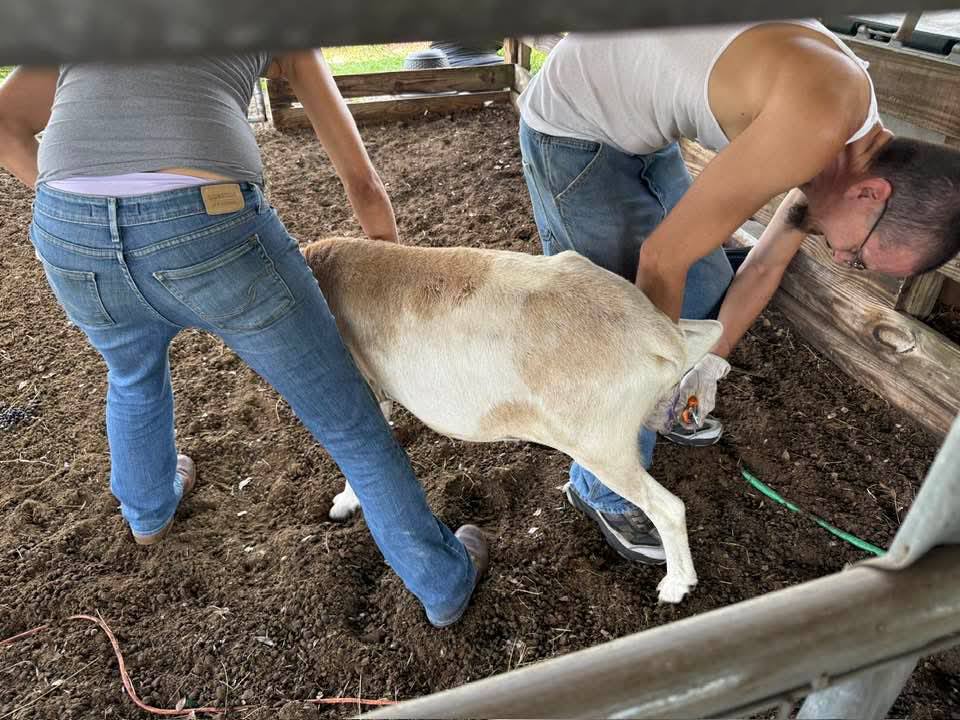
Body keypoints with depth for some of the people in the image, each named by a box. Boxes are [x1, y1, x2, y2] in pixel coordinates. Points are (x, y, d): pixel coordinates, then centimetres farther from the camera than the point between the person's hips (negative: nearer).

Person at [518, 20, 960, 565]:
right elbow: (662, 258, -26)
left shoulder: (847, 145, 0)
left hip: (638, 128, 9)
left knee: (706, 281, 17)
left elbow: (769, 263, 11)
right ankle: (604, 493, 18)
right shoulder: (817, 126, -31)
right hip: (573, 130, -9)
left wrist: (710, 363, 12)